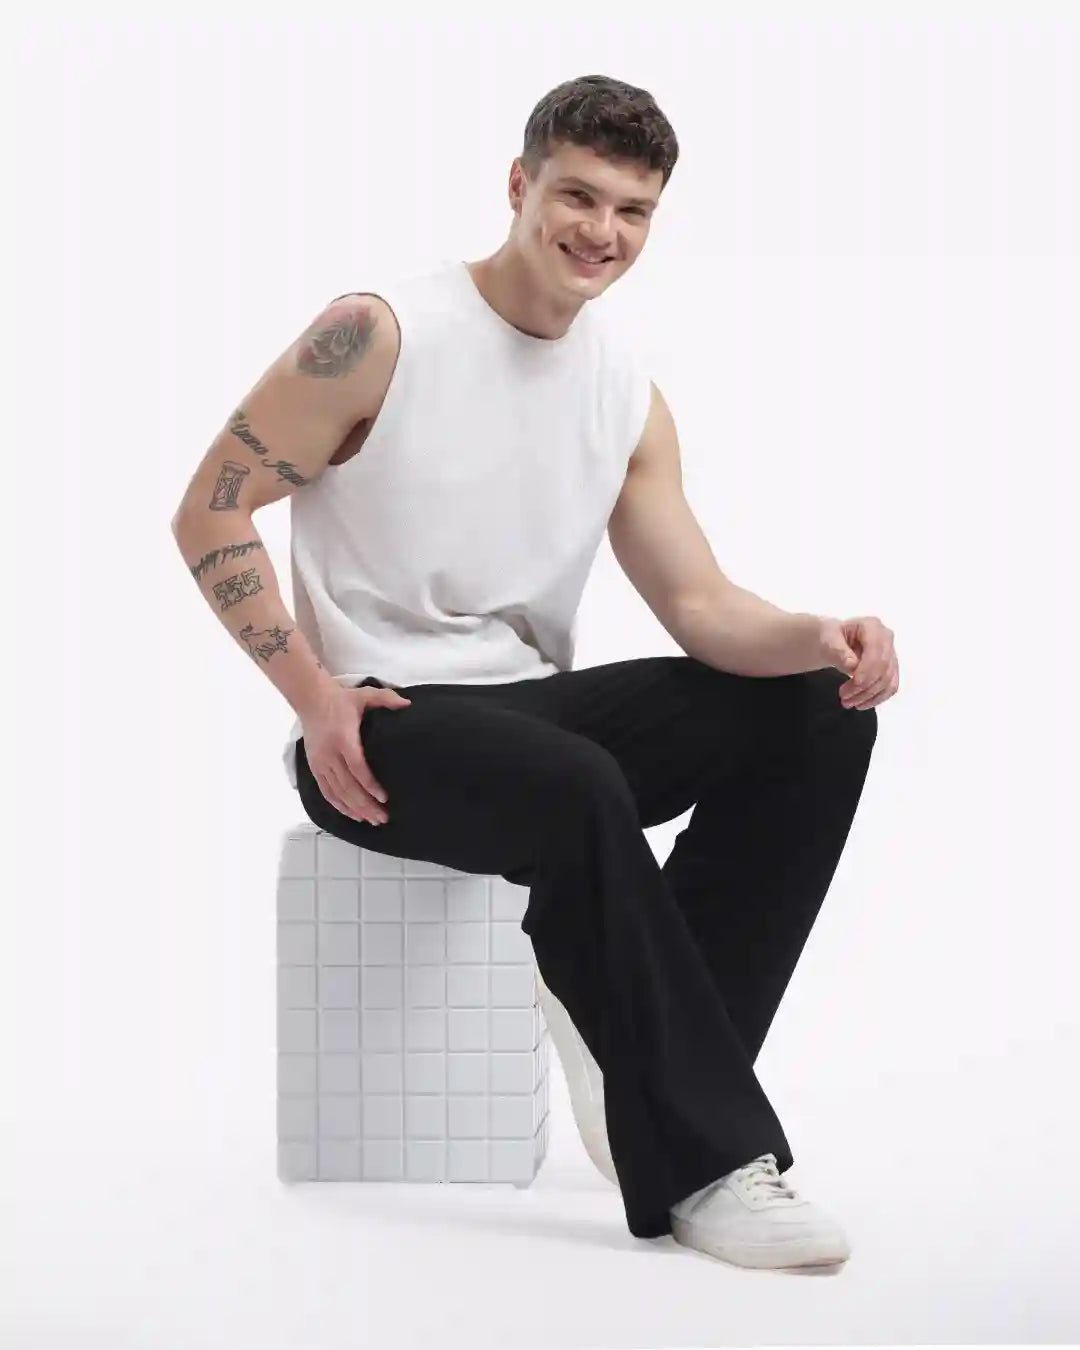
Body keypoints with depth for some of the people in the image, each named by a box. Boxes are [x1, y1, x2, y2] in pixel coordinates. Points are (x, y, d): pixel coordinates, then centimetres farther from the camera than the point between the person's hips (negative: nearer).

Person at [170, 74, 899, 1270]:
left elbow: (700, 606, 2)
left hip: (527, 704, 7)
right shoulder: (379, 335, -11)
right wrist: (314, 696, -17)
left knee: (814, 718, -9)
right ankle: (703, 1162, -24)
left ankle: (654, 1070, -12)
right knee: (579, 790, -37)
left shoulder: (628, 390, 6)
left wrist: (822, 637, -20)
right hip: (379, 732, -7)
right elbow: (207, 514, -8)